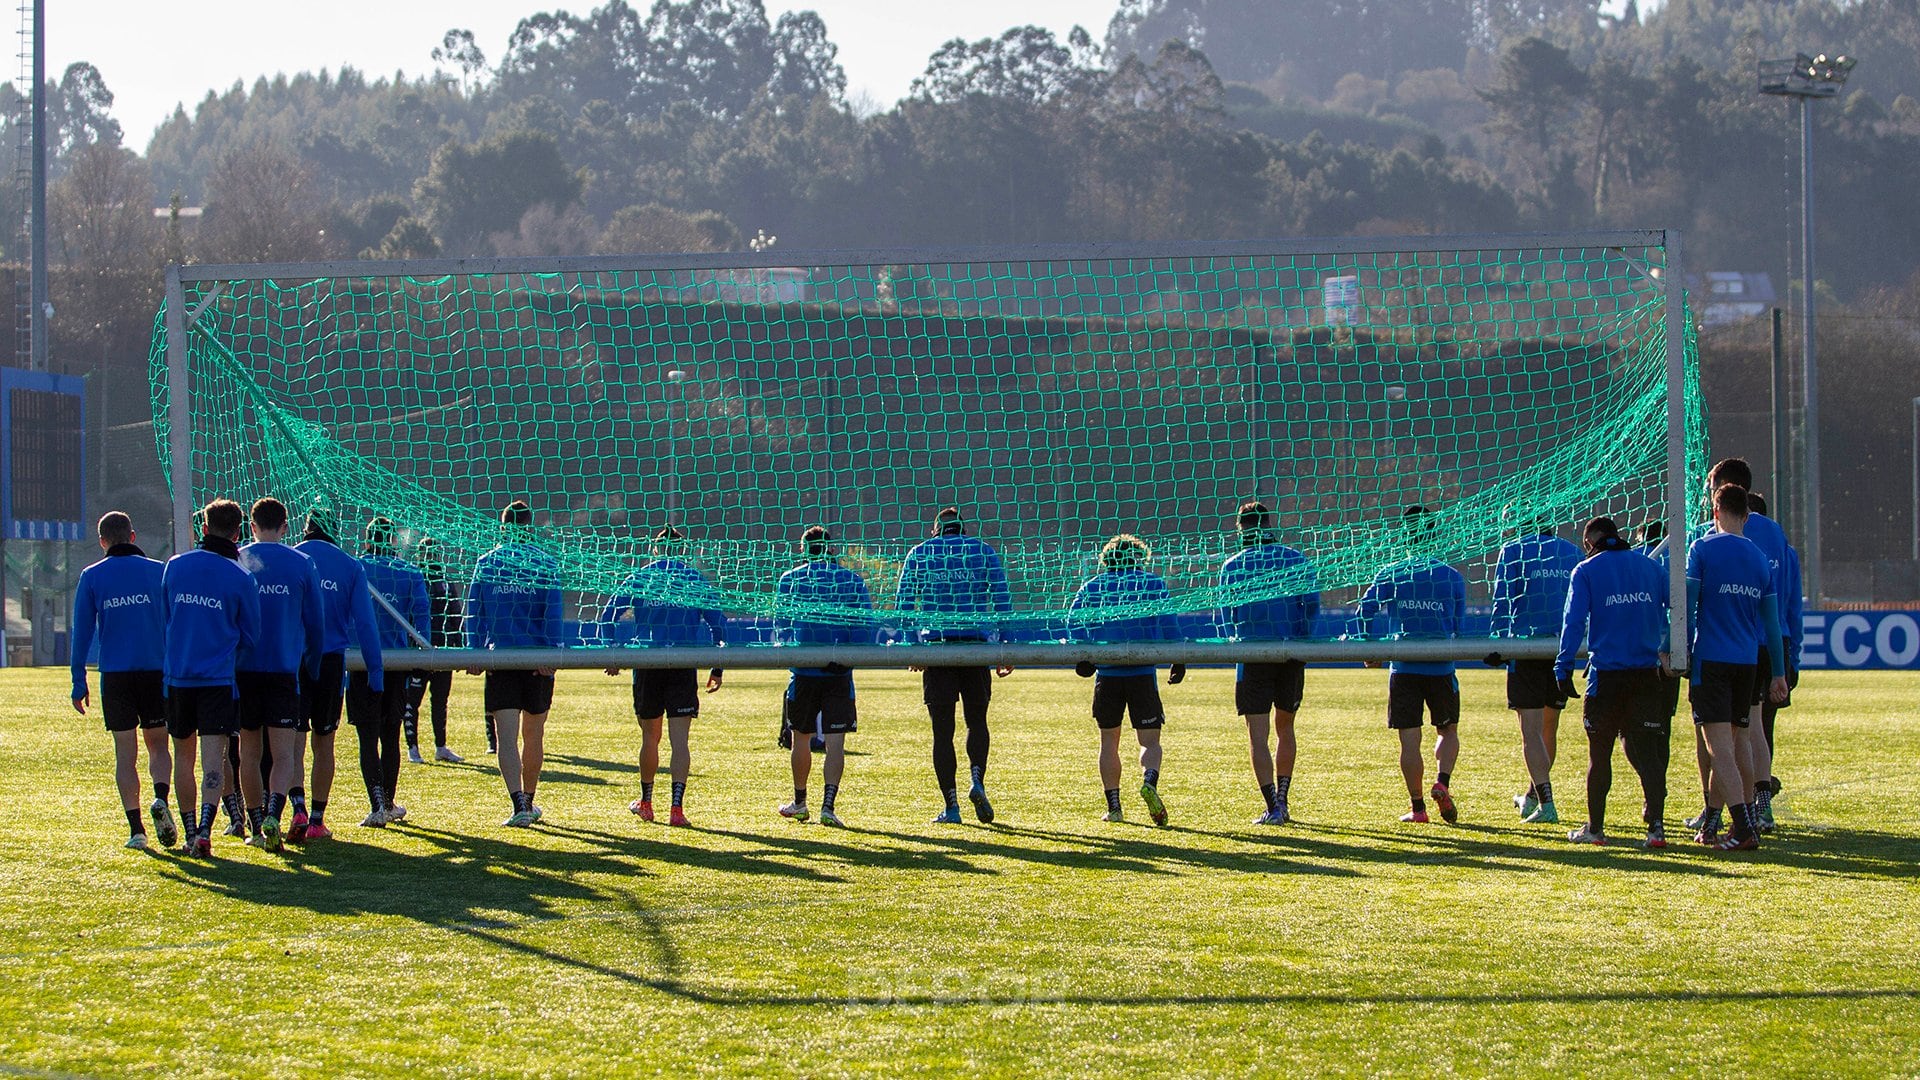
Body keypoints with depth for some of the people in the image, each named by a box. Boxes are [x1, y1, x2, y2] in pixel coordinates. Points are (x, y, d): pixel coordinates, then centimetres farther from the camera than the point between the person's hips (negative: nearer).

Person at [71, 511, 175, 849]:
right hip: (156, 670, 0)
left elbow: (82, 632, 1)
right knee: (158, 745, 12)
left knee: (125, 754, 4)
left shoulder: (91, 577, 3)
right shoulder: (158, 571, 4)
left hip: (115, 676, 0)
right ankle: (161, 799, -16)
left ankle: (135, 828, -2)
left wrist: (79, 682, 4)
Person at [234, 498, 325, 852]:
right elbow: (316, 624, 6)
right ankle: (273, 816, -25)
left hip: (243, 671, 1)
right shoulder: (302, 564, 1)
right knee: (284, 754, -3)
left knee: (249, 752, 13)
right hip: (285, 672, -1)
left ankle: (256, 827, 18)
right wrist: (312, 671, 18)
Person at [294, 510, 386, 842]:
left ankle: (299, 811, -19)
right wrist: (375, 670, 3)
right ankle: (317, 821, 13)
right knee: (323, 743, 11)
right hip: (331, 661, 1)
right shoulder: (351, 567, 3)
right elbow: (365, 622, 1)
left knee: (293, 740, 0)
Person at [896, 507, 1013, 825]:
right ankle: (976, 779, -9)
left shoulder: (918, 554, 9)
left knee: (942, 730, 3)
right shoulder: (985, 552, 8)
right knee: (977, 720, 15)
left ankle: (951, 805, -2)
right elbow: (1003, 603, 3)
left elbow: (903, 604, 5)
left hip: (935, 644, 0)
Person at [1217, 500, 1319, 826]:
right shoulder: (1296, 560, 4)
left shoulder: (1232, 567, 2)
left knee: (1258, 736, -1)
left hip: (1252, 656, -2)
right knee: (1284, 728, 19)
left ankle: (1273, 807, -10)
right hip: (1292, 653, 2)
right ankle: (1281, 800, 19)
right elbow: (1311, 604, -1)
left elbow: (1225, 617, 4)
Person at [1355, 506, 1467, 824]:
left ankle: (1417, 807, 1)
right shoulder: (1452, 577, 1)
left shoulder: (1389, 575, 0)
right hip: (1441, 668, 0)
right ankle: (1442, 782, -8)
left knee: (1409, 739, 3)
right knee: (1447, 730, 16)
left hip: (1403, 668, 0)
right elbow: (1460, 627, 6)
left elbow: (1365, 612, -1)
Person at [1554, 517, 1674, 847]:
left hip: (1607, 676, -3)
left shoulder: (1586, 571, -1)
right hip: (1647, 672, 3)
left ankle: (1594, 827, 13)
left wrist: (1563, 668, -7)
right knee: (1647, 751, 3)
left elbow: (1573, 622, -8)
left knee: (1599, 753, 8)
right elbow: (1670, 617, 11)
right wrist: (1664, 653, 18)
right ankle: (1656, 825, -8)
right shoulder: (1651, 567, 10)